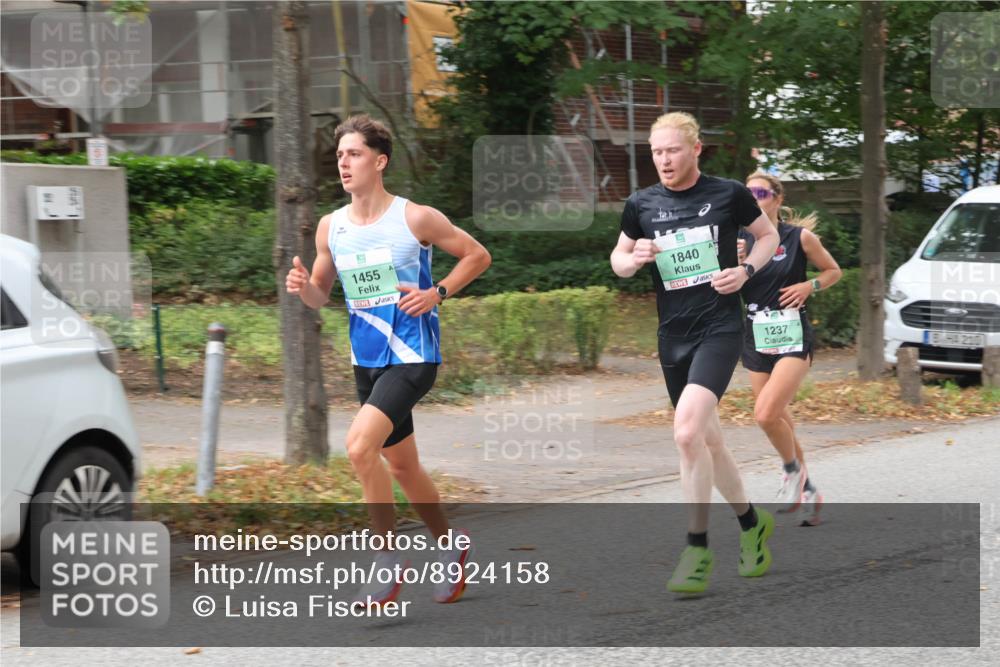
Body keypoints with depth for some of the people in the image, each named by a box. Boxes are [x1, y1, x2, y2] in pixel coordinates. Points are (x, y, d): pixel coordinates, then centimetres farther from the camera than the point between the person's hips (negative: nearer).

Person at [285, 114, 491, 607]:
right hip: (367, 359, 6)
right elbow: (321, 295, 15)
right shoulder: (331, 227, 5)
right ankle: (450, 546, 38)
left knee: (361, 445, -24)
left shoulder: (416, 219, -10)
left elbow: (477, 256, 1)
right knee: (401, 464, 16)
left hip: (412, 357, -6)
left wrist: (437, 293, -13)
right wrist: (303, 287, -8)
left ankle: (389, 560, -11)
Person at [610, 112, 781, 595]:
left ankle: (697, 549, -14)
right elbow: (618, 256, 18)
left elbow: (769, 235, 12)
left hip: (720, 327, -5)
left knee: (687, 432, -22)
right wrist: (633, 260, -5)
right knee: (707, 440, 13)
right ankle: (751, 521, 37)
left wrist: (746, 270, -6)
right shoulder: (641, 205, 5)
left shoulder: (729, 194, -3)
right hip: (673, 335, 5)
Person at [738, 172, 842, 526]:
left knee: (766, 413, -21)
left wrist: (809, 286, -10)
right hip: (757, 339, 5)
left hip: (793, 337, -5)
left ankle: (794, 470, 4)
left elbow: (833, 271, 8)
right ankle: (807, 492, 26)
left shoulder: (800, 237, -4)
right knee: (778, 421, 11)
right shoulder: (742, 242, 4)